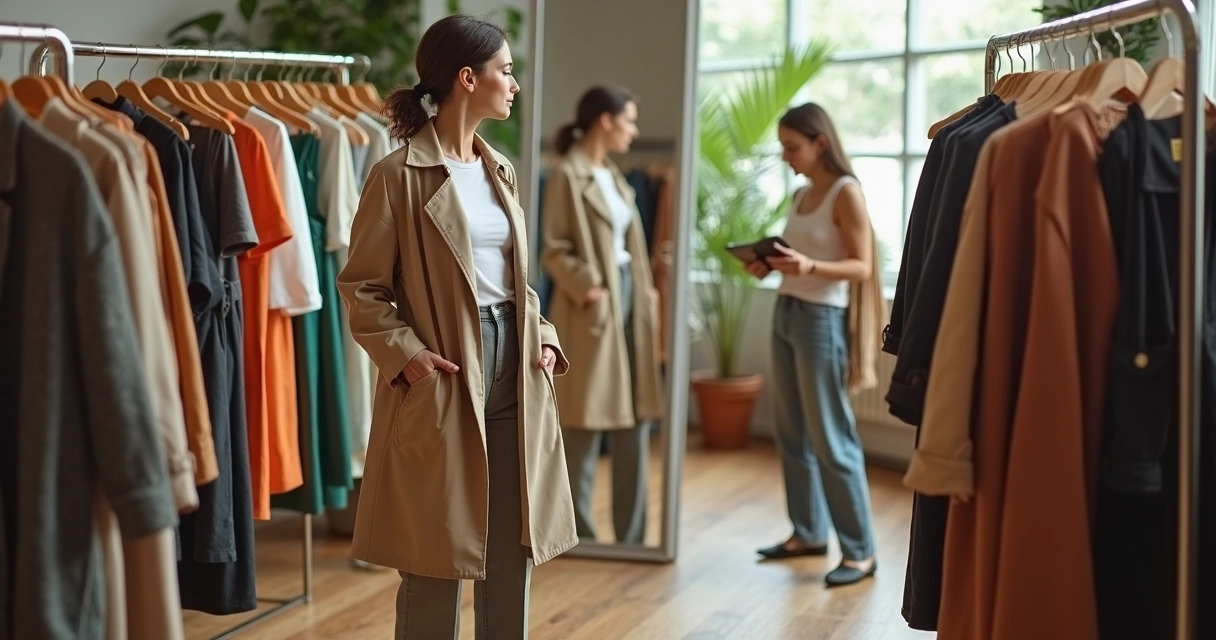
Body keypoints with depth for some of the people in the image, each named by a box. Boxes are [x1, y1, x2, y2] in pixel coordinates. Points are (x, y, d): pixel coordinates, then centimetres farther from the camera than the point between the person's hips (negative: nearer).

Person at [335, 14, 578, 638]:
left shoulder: (501, 171, 12)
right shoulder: (400, 173, -10)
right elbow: (361, 285, -8)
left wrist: (543, 335, 6)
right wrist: (405, 354, -19)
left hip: (513, 364, 7)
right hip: (443, 381, -7)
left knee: (513, 554, 12)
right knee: (438, 562, 2)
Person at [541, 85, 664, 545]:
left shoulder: (614, 176, 16)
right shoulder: (567, 175, -9)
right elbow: (555, 250, -12)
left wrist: (645, 291, 6)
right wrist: (587, 289, -21)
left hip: (630, 300, 8)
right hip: (593, 308, -8)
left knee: (635, 422, 10)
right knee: (586, 426, -1)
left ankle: (631, 537, 17)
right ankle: (578, 534, 9)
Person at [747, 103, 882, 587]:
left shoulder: (846, 192, -9)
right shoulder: (801, 195, 13)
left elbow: (862, 268, -13)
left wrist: (810, 267, -29)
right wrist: (772, 266, -1)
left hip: (823, 319, -8)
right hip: (786, 313, 8)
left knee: (830, 437, -5)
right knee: (793, 433, 10)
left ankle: (859, 550, 2)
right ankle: (809, 532, 20)